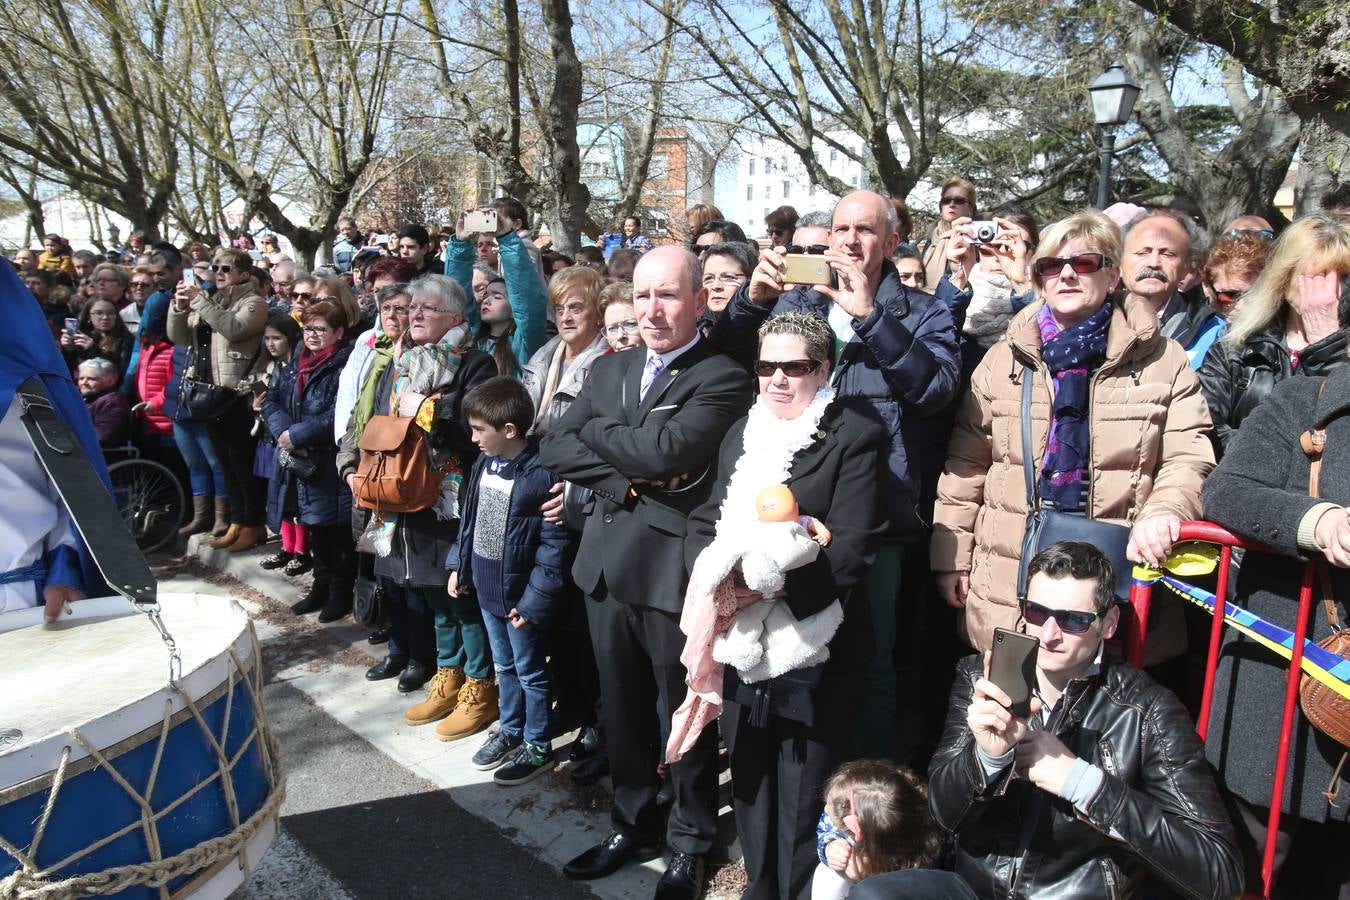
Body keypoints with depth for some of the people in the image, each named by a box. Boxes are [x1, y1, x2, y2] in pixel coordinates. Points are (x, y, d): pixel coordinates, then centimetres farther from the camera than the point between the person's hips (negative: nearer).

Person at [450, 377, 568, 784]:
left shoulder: (540, 475, -23)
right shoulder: (484, 463, 1)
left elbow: (553, 545, -21)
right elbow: (469, 518, 14)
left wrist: (534, 601, -20)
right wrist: (459, 566, 14)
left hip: (518, 593, -7)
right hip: (487, 586, 7)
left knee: (530, 671, 9)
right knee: (504, 666, 23)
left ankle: (538, 747, 25)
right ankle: (510, 730, 40)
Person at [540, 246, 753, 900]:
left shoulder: (723, 379, -11)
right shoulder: (609, 369, 10)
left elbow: (668, 448, -26)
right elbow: (553, 448, 1)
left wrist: (595, 430, -10)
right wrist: (628, 475, -14)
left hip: (673, 570, -6)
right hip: (607, 565, 6)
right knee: (621, 709, 20)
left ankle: (690, 841, 34)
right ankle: (633, 823, 41)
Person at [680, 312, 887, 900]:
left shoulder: (854, 437, -7)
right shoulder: (742, 433, 14)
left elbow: (852, 548, -15)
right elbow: (705, 519, 12)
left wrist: (771, 585, -23)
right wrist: (709, 573, -8)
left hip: (812, 647, -6)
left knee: (802, 795, 5)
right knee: (749, 779, 18)